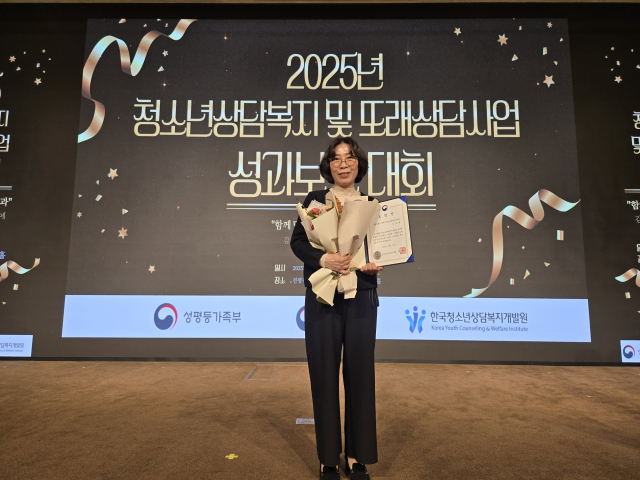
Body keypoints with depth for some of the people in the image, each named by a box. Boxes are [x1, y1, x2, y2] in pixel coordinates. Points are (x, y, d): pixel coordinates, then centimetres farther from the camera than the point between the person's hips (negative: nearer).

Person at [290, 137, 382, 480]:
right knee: (324, 372, 4)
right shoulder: (314, 200, 7)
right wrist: (323, 259, -19)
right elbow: (298, 241, -2)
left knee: (359, 372, 5)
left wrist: (376, 264, -10)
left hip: (361, 298, 1)